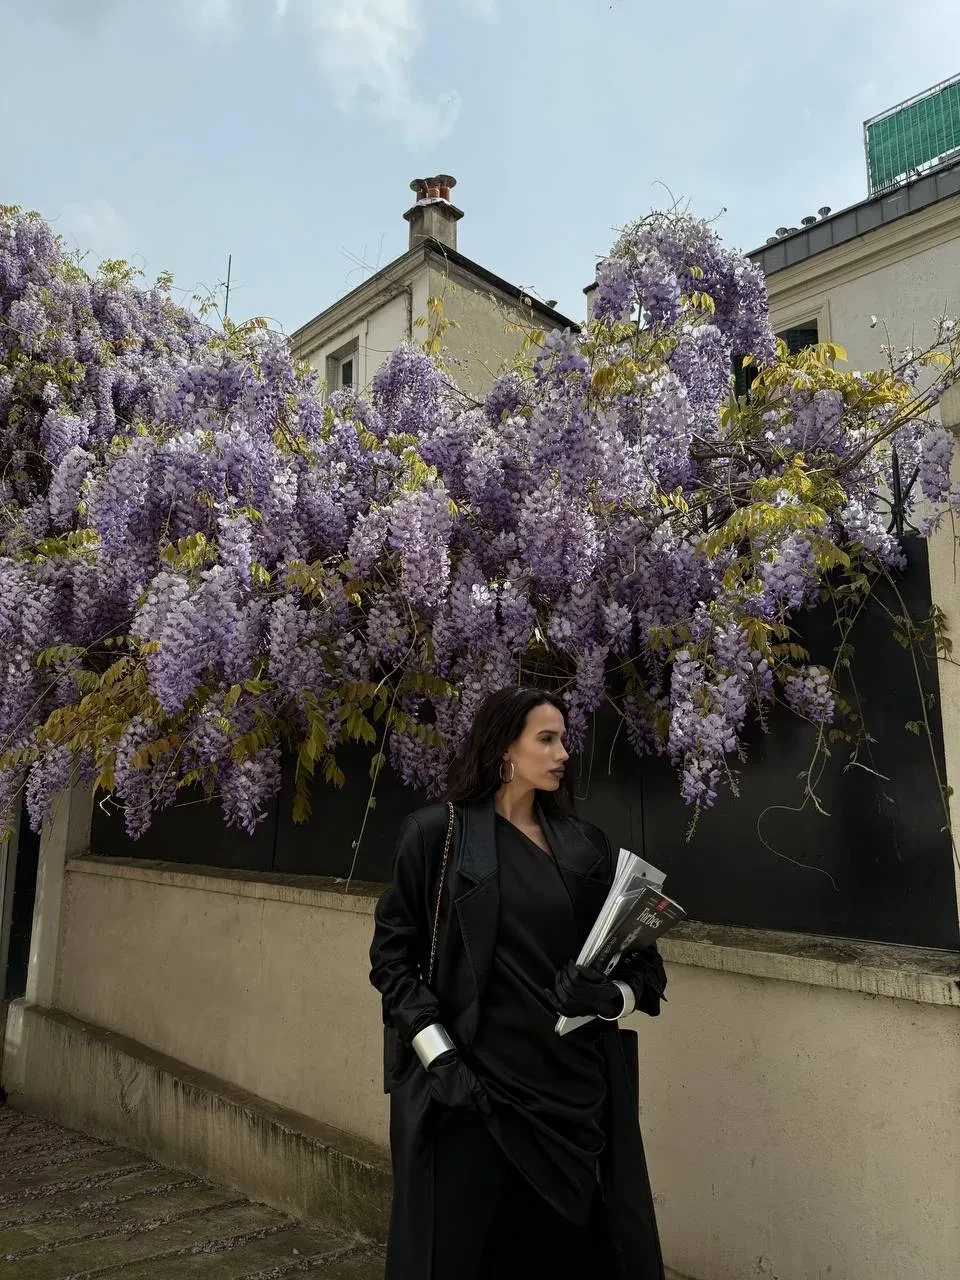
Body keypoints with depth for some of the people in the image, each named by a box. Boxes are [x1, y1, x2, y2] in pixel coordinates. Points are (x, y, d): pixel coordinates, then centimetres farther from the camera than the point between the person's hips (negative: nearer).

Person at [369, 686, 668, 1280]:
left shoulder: (586, 844, 6)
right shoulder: (438, 833, -4)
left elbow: (642, 961, 9)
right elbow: (393, 955, -4)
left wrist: (614, 997, -12)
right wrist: (438, 1056, -13)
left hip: (573, 1085, 3)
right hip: (470, 1084, -3)